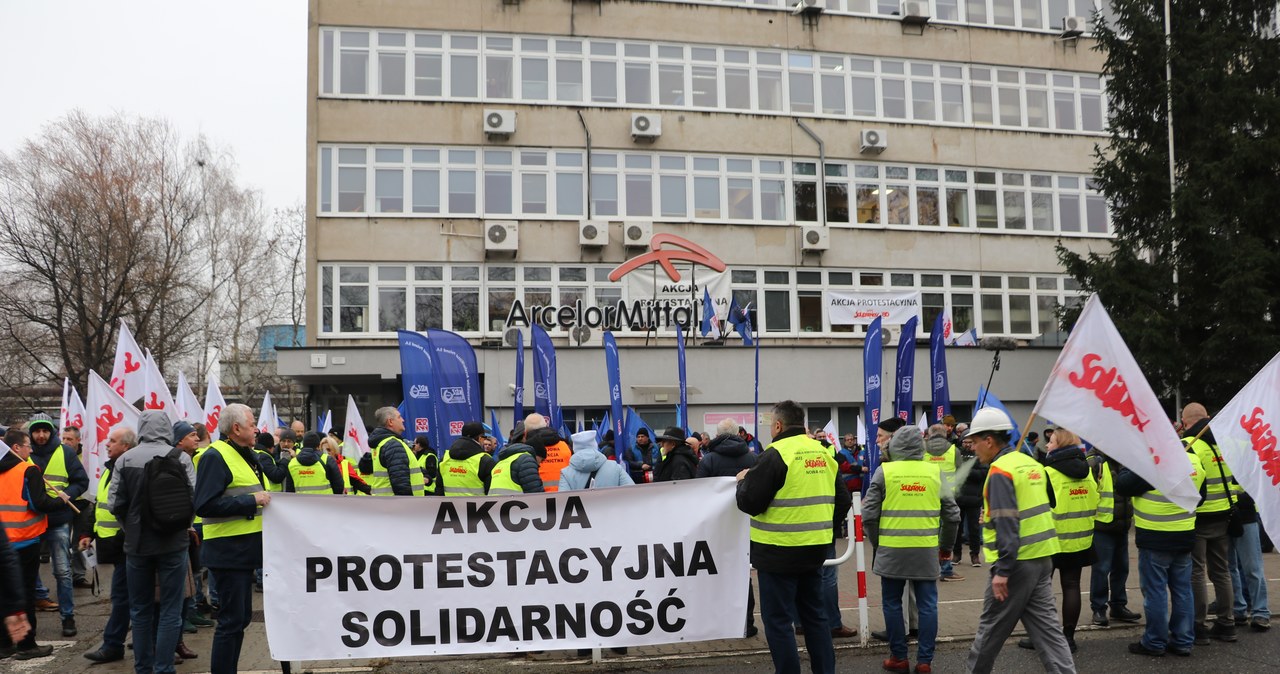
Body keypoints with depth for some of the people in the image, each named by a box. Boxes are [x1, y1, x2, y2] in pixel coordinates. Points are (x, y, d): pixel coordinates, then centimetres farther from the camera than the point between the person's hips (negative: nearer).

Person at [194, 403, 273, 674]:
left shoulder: (245, 455, 16)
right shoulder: (216, 456, -15)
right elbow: (204, 506, -24)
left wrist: (263, 499, 11)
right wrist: (251, 501, -22)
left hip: (244, 549, 10)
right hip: (228, 551, -10)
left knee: (241, 617, 16)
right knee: (232, 620, -4)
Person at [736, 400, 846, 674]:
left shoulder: (776, 454, -14)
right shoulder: (824, 453, 7)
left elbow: (750, 503, -15)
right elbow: (842, 501, 12)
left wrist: (743, 481, 4)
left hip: (779, 551, -7)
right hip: (815, 549, 7)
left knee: (778, 620, 2)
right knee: (814, 615, 18)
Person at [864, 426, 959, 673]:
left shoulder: (884, 471, -4)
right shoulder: (935, 472, 2)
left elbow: (869, 514, -4)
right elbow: (952, 514, 6)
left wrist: (877, 543, 12)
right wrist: (946, 546, 18)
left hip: (892, 550, -1)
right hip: (927, 551, 2)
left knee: (892, 603, 11)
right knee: (927, 605, 8)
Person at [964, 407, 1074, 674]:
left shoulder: (1000, 471, -15)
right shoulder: (1031, 463, 12)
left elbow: (1006, 524, -22)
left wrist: (1002, 570, -22)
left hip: (1018, 561, -8)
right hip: (1042, 558, 8)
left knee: (992, 627, 7)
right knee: (1046, 625, 7)